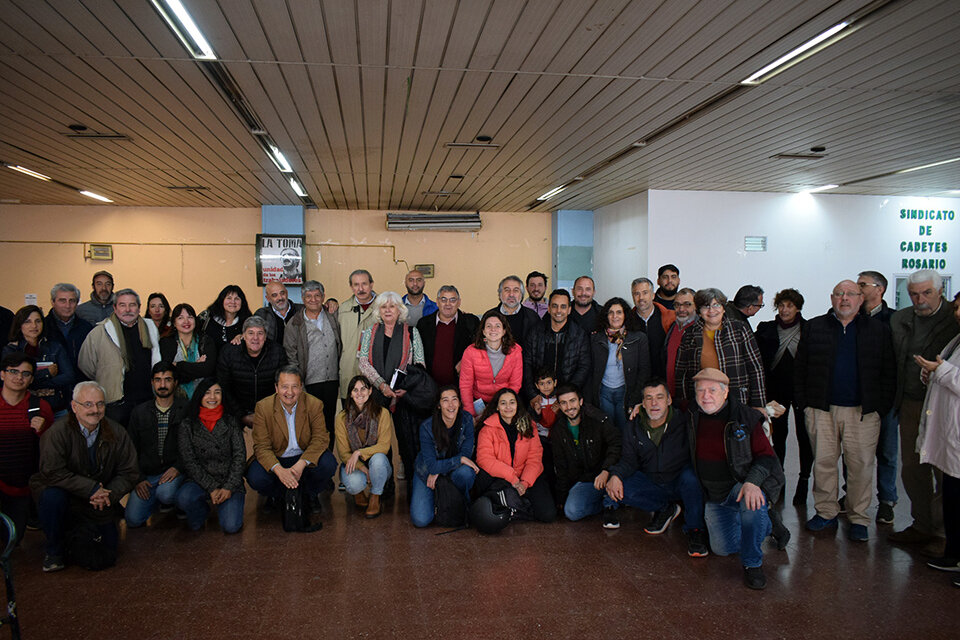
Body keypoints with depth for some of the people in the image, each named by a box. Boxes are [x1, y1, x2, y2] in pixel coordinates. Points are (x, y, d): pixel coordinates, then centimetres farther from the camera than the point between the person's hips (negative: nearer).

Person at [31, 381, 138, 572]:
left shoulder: (117, 433, -6)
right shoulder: (58, 432, -17)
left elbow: (129, 472, -2)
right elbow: (52, 472, -25)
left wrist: (109, 494, -21)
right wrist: (91, 489, -29)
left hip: (99, 500, 3)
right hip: (66, 494, -3)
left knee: (109, 547, -1)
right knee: (52, 496, -35)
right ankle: (54, 550, -8)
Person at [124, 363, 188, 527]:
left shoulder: (186, 409, -2)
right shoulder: (139, 412, 8)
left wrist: (178, 467, -16)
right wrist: (138, 479, -2)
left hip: (174, 471, -3)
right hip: (147, 474, 3)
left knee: (166, 493, -34)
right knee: (133, 519, -13)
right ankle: (157, 500, 18)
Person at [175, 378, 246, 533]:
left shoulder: (230, 422, 6)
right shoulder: (187, 425, 3)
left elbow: (240, 456, 1)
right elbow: (188, 461, -4)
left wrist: (229, 487, -12)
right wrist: (212, 488, -13)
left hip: (230, 481, 0)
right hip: (199, 481, 0)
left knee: (230, 526, -20)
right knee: (183, 498, -33)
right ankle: (201, 511, 4)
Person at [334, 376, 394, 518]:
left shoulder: (382, 413, -8)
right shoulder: (342, 417, -5)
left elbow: (384, 446, -12)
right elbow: (343, 453, -5)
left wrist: (359, 452, -27)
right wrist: (362, 468, -21)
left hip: (378, 465, 0)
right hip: (353, 464, 0)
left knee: (378, 458, -35)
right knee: (355, 482, -34)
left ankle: (375, 500, -11)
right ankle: (358, 493, 7)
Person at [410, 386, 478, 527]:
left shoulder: (466, 419, -16)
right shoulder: (427, 427, -23)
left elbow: (466, 453, -13)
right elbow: (431, 465, -24)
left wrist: (438, 470, -20)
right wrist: (459, 460, -29)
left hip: (455, 470, 2)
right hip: (427, 473, -2)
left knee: (466, 472, -35)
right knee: (420, 520, -18)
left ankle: (464, 505, -3)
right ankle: (434, 496, 16)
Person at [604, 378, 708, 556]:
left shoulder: (685, 421, -12)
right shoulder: (634, 428, 0)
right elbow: (628, 460, 0)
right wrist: (615, 475, -19)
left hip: (681, 483, -3)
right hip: (652, 484, 4)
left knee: (690, 476, -36)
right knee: (617, 487, -19)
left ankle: (695, 529, -16)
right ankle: (665, 509, 1)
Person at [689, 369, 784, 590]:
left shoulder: (746, 418, -12)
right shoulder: (692, 416, -1)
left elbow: (766, 456, -15)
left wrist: (752, 482, -30)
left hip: (742, 485, -4)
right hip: (714, 497, 4)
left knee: (752, 501, -39)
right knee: (723, 548, -5)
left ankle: (752, 563, -14)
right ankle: (762, 526, 29)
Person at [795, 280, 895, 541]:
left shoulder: (878, 330, 7)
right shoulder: (813, 328, 7)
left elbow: (888, 373, 6)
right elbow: (799, 368, 8)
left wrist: (881, 407, -2)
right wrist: (803, 403, 1)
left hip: (863, 412, 0)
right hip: (822, 410, 1)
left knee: (861, 465, 3)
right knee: (823, 463, 5)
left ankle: (858, 519, 16)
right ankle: (826, 513, 18)